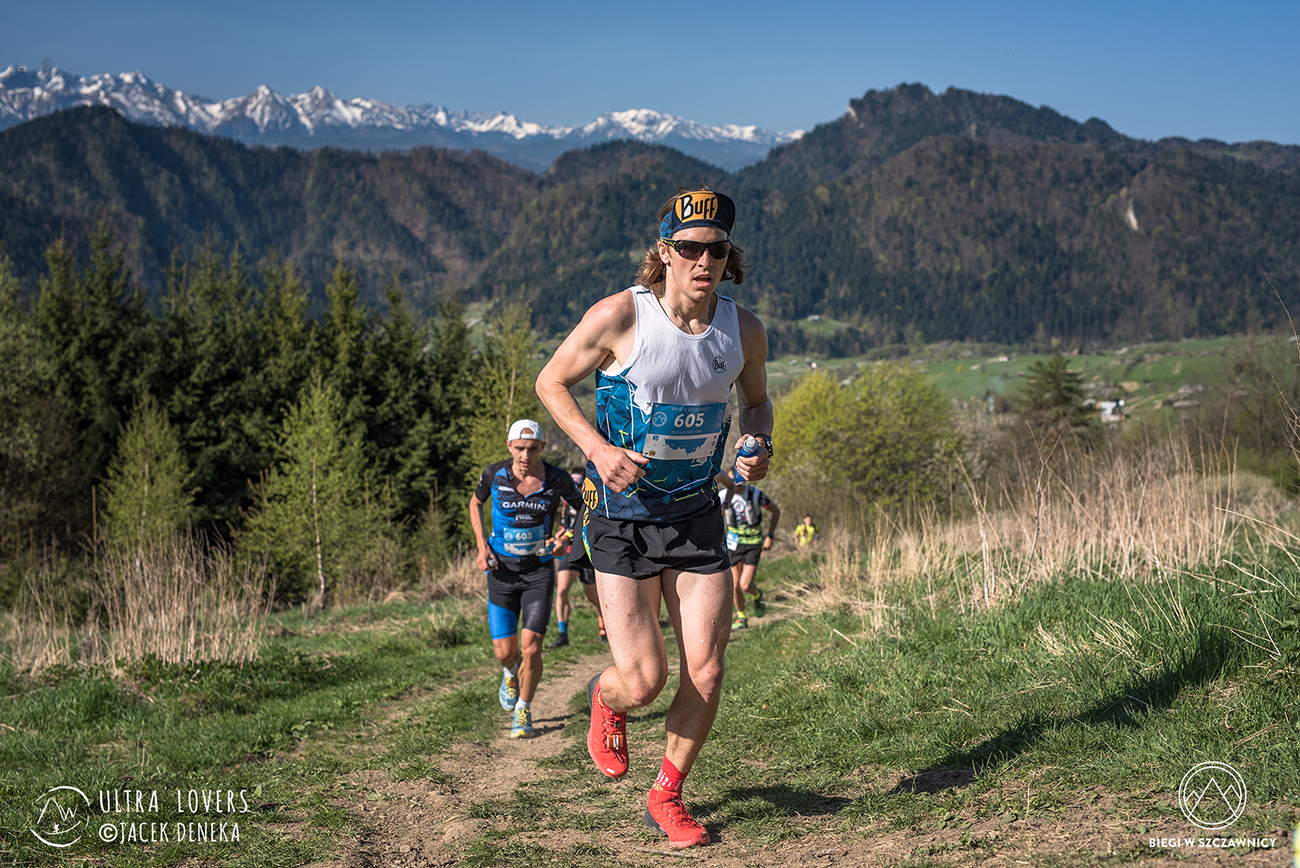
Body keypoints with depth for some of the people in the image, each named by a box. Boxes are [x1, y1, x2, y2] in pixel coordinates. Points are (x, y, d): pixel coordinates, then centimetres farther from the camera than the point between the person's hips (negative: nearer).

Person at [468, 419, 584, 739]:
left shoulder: (557, 479, -10)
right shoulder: (494, 474, -8)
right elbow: (475, 503, 12)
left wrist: (566, 536, -10)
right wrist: (482, 546, 0)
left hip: (539, 571, -1)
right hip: (502, 572, 1)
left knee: (531, 647, -11)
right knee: (505, 653, -1)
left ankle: (524, 711, 13)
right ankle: (511, 674, 38)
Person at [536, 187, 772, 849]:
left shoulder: (743, 329, -5)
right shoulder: (620, 316, -17)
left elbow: (755, 399, 15)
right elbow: (551, 381, -4)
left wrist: (758, 446, -6)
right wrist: (598, 447, -19)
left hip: (697, 514, 4)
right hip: (621, 514, -3)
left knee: (706, 675, 0)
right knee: (643, 682, -8)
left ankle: (666, 796, 24)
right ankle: (606, 698, 31)